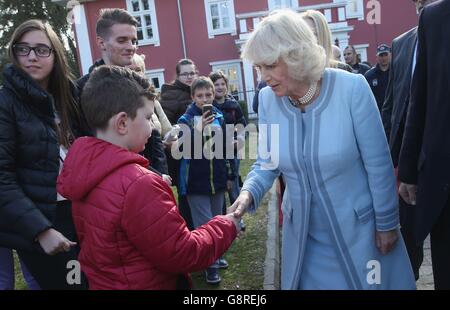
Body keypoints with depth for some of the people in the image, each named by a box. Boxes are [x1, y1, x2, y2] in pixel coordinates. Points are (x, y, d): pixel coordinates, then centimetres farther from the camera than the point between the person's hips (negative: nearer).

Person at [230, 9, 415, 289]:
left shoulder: (352, 88, -19)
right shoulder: (268, 99, -8)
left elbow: (378, 164, -12)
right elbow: (266, 163, 1)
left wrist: (387, 223, -5)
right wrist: (248, 193, -19)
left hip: (358, 228, -3)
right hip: (303, 232, 3)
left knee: (367, 282, 15)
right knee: (309, 282, 18)